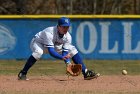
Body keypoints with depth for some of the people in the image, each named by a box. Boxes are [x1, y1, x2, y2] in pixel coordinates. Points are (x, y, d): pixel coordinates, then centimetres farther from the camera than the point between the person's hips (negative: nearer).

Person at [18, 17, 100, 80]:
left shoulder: (68, 36, -19)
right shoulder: (49, 33, -38)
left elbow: (65, 51, -19)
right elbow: (50, 51, -42)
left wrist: (68, 63, -37)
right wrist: (62, 57, -55)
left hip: (55, 46, 6)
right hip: (38, 43, -6)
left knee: (72, 49, -5)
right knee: (38, 52, -41)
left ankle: (86, 73, -1)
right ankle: (22, 74, -31)